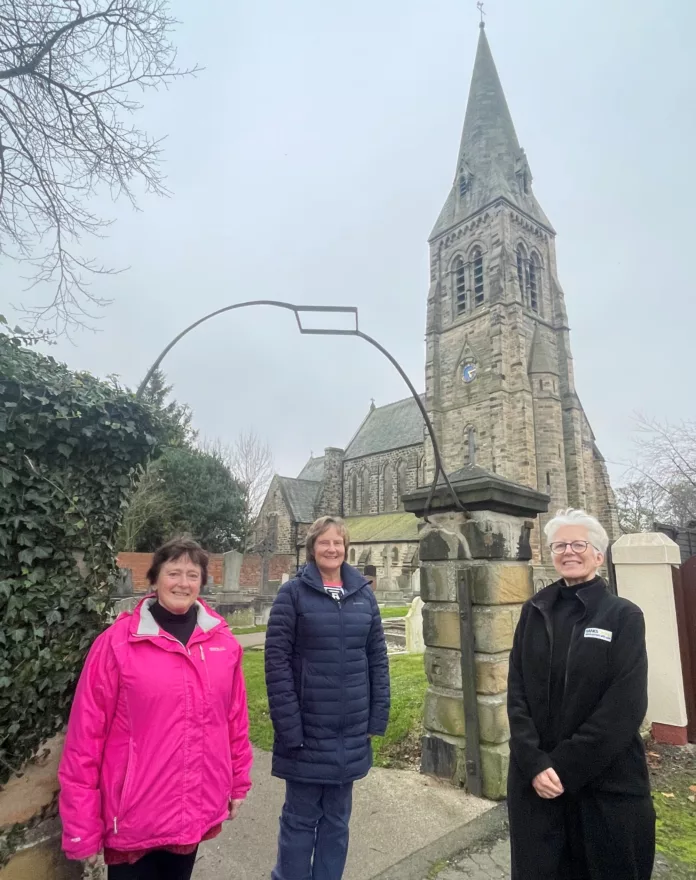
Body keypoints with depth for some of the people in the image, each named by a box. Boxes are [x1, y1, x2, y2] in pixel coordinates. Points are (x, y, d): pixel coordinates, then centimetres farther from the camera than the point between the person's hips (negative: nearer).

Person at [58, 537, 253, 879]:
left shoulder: (223, 641, -2)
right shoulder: (117, 642, -13)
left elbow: (236, 717, 7)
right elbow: (86, 734, -10)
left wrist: (239, 782, 12)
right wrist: (82, 824, -7)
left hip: (198, 811, 4)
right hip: (134, 818, -4)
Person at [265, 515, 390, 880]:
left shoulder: (363, 593, 2)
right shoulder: (293, 593, -9)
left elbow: (377, 658, 6)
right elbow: (277, 661, -12)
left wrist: (379, 714, 2)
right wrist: (288, 725, -15)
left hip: (351, 731, 4)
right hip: (306, 729, -3)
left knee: (337, 818, 18)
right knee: (301, 818, 12)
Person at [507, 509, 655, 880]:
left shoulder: (624, 616, -6)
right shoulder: (535, 611, 1)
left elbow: (625, 707, -13)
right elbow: (517, 691, -1)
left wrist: (565, 768, -15)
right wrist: (535, 764, -13)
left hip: (606, 783, -2)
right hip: (534, 779, 2)